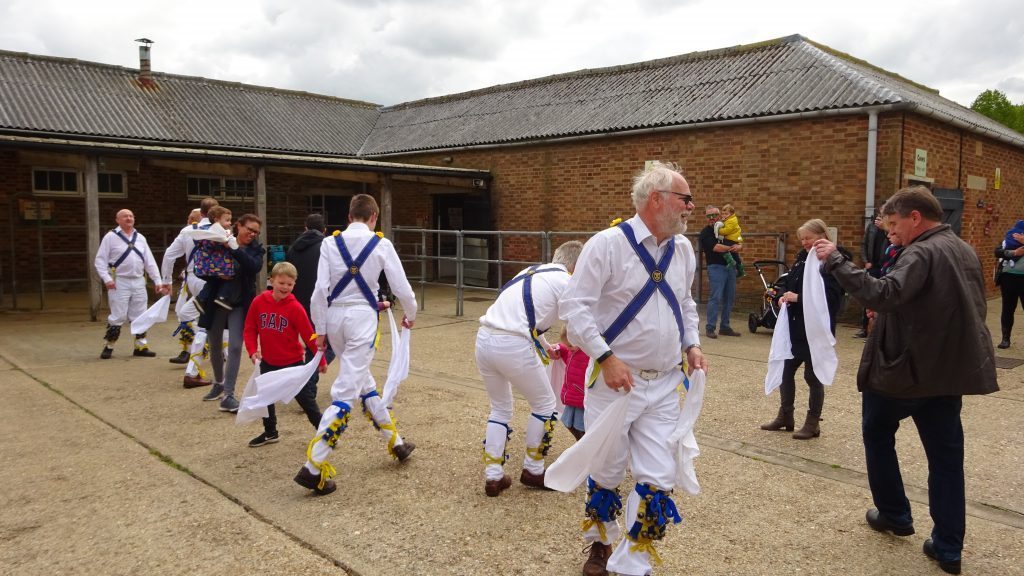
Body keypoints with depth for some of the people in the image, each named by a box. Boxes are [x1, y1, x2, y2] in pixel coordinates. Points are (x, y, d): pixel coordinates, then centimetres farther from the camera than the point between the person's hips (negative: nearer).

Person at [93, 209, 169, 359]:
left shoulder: (140, 238, 11)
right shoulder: (110, 237, -3)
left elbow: (150, 262, 11)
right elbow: (99, 260, -5)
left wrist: (158, 281, 5)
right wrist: (106, 279, -17)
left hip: (139, 282, 5)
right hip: (119, 282, -5)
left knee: (140, 316, 9)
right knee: (117, 316, -3)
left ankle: (141, 346, 18)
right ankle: (108, 346, 10)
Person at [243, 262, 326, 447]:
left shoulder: (295, 307, -16)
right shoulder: (259, 302, -7)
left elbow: (309, 335, -12)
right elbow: (250, 329, 3)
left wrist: (321, 359, -8)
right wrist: (252, 351, -9)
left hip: (292, 362, -4)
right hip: (268, 362, 5)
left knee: (305, 397, 1)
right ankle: (270, 432, 36)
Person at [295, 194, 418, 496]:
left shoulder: (330, 243, 2)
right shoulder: (381, 244, -3)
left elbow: (320, 290, -4)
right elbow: (402, 288, -1)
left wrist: (320, 331, 6)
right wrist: (410, 315, 18)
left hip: (334, 316, 5)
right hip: (362, 316, -4)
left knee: (362, 379, 21)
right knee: (346, 391, -4)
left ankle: (395, 441, 34)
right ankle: (313, 466, -9)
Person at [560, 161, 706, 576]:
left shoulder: (684, 249, 7)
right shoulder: (608, 244, -14)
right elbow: (574, 306, -16)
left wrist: (692, 345, 6)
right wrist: (606, 358, -22)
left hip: (664, 385, 5)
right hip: (615, 381, -5)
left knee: (658, 479, 3)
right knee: (608, 471, 12)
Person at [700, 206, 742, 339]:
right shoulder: (706, 232, -2)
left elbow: (739, 244, 17)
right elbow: (715, 247, -15)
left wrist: (739, 247, -7)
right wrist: (730, 248, -3)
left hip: (730, 266, 7)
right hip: (716, 267, -6)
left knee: (729, 297, 8)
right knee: (716, 297, -12)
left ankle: (725, 327, 17)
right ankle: (710, 328, -8)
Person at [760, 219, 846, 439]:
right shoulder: (802, 258, 9)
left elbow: (830, 297, -23)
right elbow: (788, 282, 19)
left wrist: (798, 298, -24)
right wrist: (785, 296, -1)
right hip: (794, 327, 8)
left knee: (813, 375, 4)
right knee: (786, 370, 13)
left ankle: (812, 423, 19)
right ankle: (785, 416, 28)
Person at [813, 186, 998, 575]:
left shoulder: (922, 253, -18)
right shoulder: (965, 251, 12)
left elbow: (882, 295, -33)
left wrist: (836, 261, -30)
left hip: (905, 367, -8)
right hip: (949, 370, 8)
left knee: (877, 434, 16)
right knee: (945, 455, 9)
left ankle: (895, 515, 26)